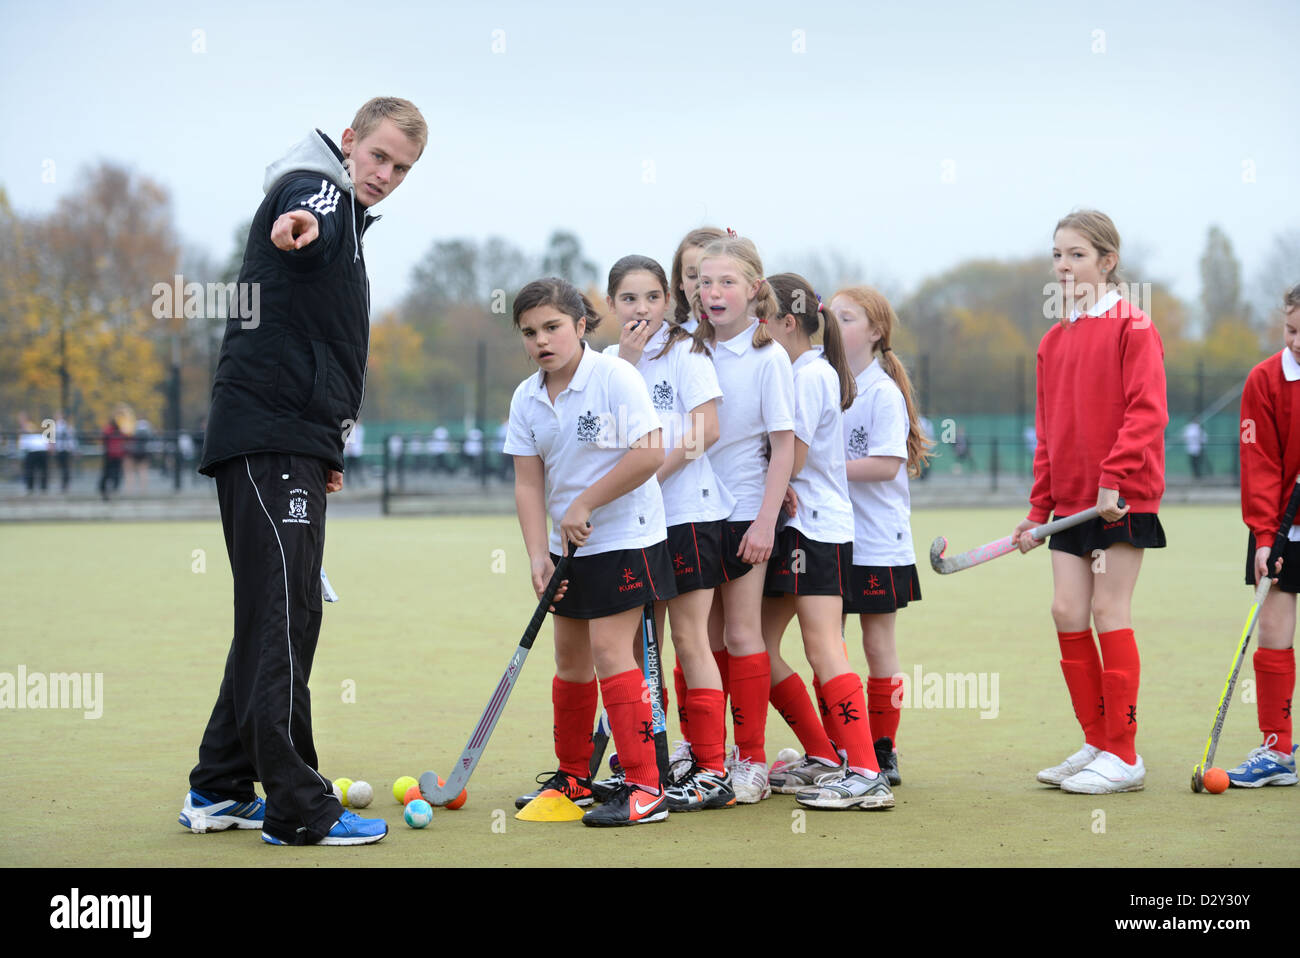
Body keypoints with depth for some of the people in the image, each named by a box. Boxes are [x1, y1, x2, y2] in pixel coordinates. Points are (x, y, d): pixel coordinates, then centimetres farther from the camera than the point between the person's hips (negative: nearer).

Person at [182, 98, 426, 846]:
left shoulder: (343, 221, 25)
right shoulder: (317, 189, -5)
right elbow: (305, 217, -33)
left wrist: (327, 449, 32)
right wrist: (300, 224, -58)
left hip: (293, 447, 10)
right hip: (269, 440, -10)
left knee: (278, 618, 13)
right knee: (284, 617, -11)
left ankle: (220, 791, 20)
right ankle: (298, 810, -10)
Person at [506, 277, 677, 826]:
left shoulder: (614, 377, -14)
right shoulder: (526, 399, 4)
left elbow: (650, 454, -21)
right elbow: (528, 482, 2)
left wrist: (584, 504, -17)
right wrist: (537, 554, -10)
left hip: (625, 538, -7)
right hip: (568, 546, 7)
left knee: (608, 648, -14)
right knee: (570, 658, 12)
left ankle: (644, 787, -12)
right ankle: (573, 777, 26)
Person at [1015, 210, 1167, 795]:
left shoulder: (1132, 328, -6)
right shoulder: (1054, 341, 14)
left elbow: (1147, 412, -14)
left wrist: (1114, 477, -22)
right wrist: (1039, 508, 10)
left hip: (1123, 499, -7)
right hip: (1071, 502, 7)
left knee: (1108, 612, -5)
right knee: (1067, 612, 3)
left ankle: (1122, 757, 2)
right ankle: (1096, 744, 14)